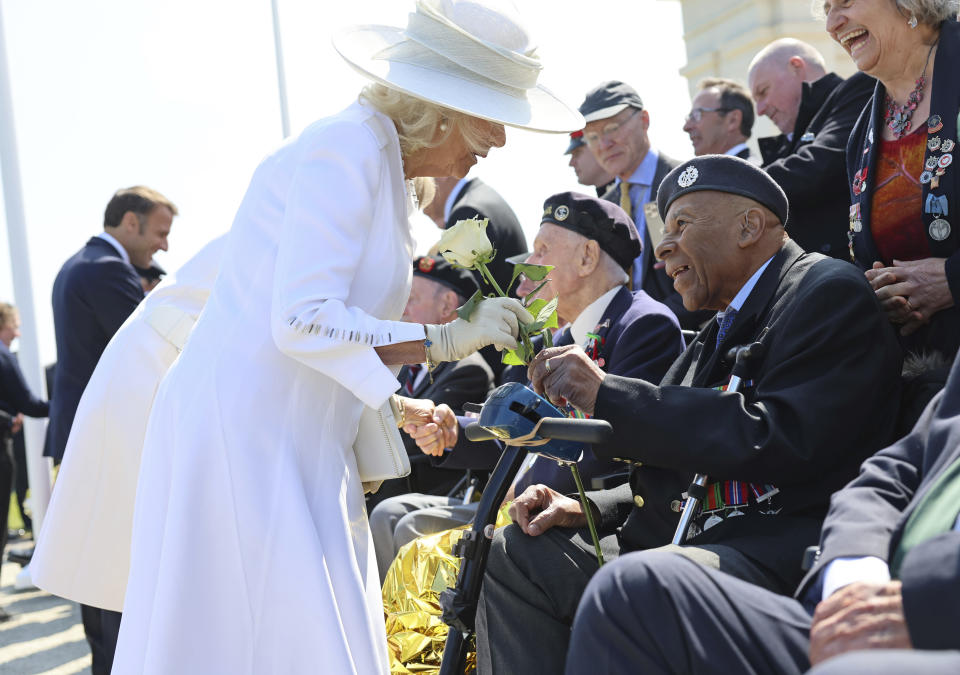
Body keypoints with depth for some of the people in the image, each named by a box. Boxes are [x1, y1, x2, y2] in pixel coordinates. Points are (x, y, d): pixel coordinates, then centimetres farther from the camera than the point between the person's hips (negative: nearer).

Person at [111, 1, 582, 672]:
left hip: (296, 443, 10)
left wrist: (395, 407, 19)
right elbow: (303, 321, -24)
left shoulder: (384, 164, 16)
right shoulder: (349, 147, -15)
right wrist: (448, 339, -18)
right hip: (243, 435, -10)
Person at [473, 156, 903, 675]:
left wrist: (605, 396, -16)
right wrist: (584, 509, 7)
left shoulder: (829, 291, -4)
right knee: (516, 554, 4)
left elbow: (779, 441, -20)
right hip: (697, 541, 10)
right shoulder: (721, 333, 24)